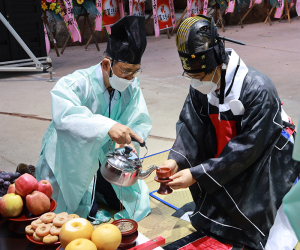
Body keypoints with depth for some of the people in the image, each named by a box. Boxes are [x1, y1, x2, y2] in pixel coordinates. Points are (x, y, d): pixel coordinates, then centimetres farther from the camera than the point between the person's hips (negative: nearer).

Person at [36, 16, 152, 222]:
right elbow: (64, 115, -50)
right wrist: (108, 126, -63)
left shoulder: (132, 86, -12)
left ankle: (95, 186, 37)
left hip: (105, 159, 6)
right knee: (86, 212, -7)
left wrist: (129, 142, -38)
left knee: (126, 202, 11)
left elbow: (141, 122, -16)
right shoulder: (76, 84, -30)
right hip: (71, 162, -5)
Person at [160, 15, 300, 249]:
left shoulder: (258, 90, -32)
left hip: (266, 164, -5)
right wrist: (176, 160, -32)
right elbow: (190, 126, -13)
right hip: (227, 161, 5)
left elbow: (246, 148, -30)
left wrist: (197, 175, -31)